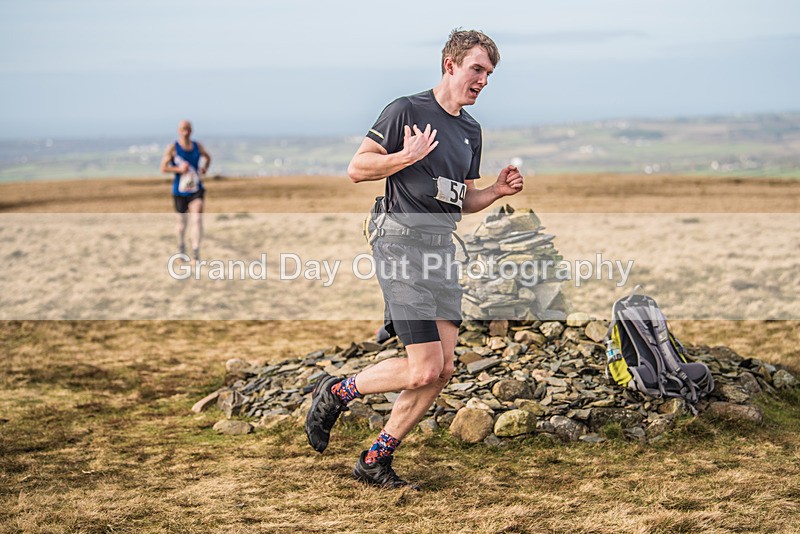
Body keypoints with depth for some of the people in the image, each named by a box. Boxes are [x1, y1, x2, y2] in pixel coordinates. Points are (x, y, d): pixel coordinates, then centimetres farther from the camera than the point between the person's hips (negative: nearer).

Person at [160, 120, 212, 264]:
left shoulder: (197, 146, 4)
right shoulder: (173, 148, -6)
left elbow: (207, 157, 25)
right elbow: (163, 168, -6)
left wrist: (205, 168, 5)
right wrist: (179, 169, -21)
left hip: (196, 189, 1)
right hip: (180, 191, -1)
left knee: (197, 219, -16)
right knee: (182, 221, 13)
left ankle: (196, 253, -16)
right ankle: (181, 247, 40)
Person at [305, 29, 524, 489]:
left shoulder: (471, 130, 17)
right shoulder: (407, 110, -6)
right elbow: (357, 169, -8)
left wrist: (497, 191, 5)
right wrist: (407, 156, -22)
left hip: (443, 248, 8)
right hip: (402, 243, -8)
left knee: (443, 371, 1)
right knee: (425, 369, -14)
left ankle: (376, 460, 13)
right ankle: (337, 391, 10)